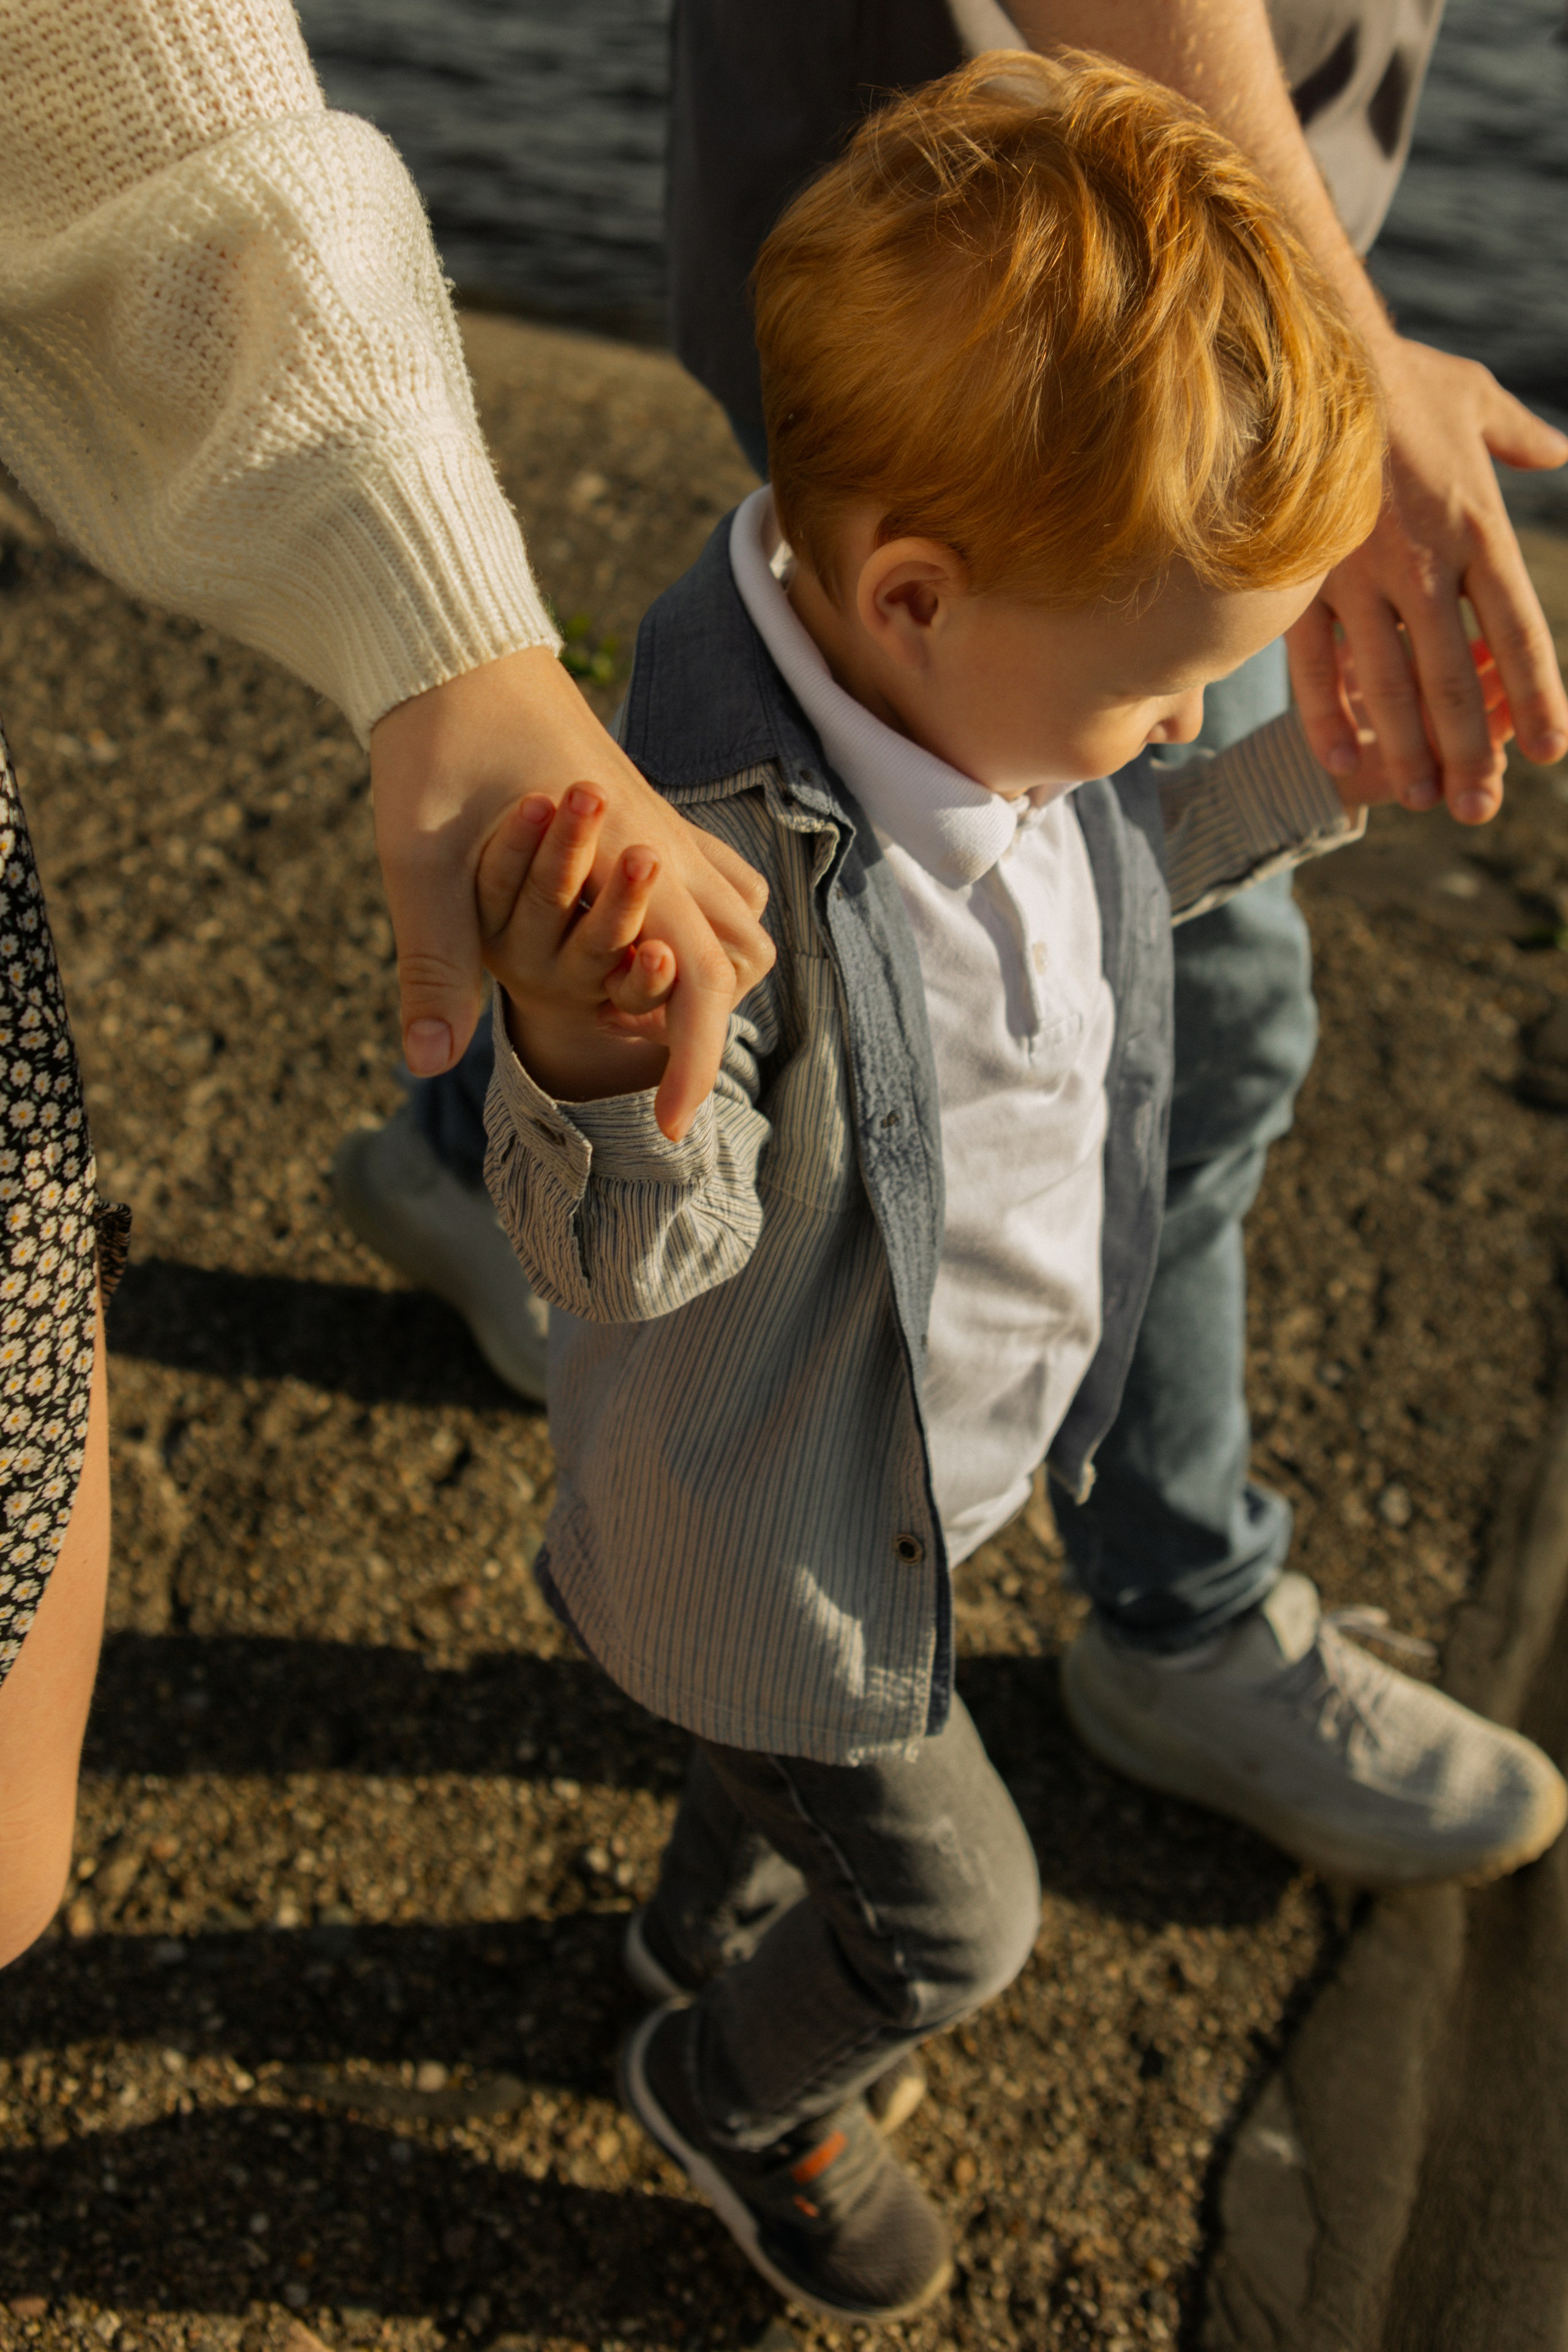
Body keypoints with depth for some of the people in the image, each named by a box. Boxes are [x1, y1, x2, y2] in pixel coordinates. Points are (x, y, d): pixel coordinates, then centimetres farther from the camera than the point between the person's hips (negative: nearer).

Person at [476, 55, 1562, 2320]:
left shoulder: (977, 690, -14)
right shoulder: (715, 862, -40)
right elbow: (630, 1260, -31)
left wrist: (1314, 779, 1)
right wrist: (593, 1059, -53)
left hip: (933, 1442, 8)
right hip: (768, 1522, -7)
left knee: (797, 1750, 35)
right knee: (949, 1913, 15)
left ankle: (711, 1925, 68)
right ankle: (733, 2083, 48)